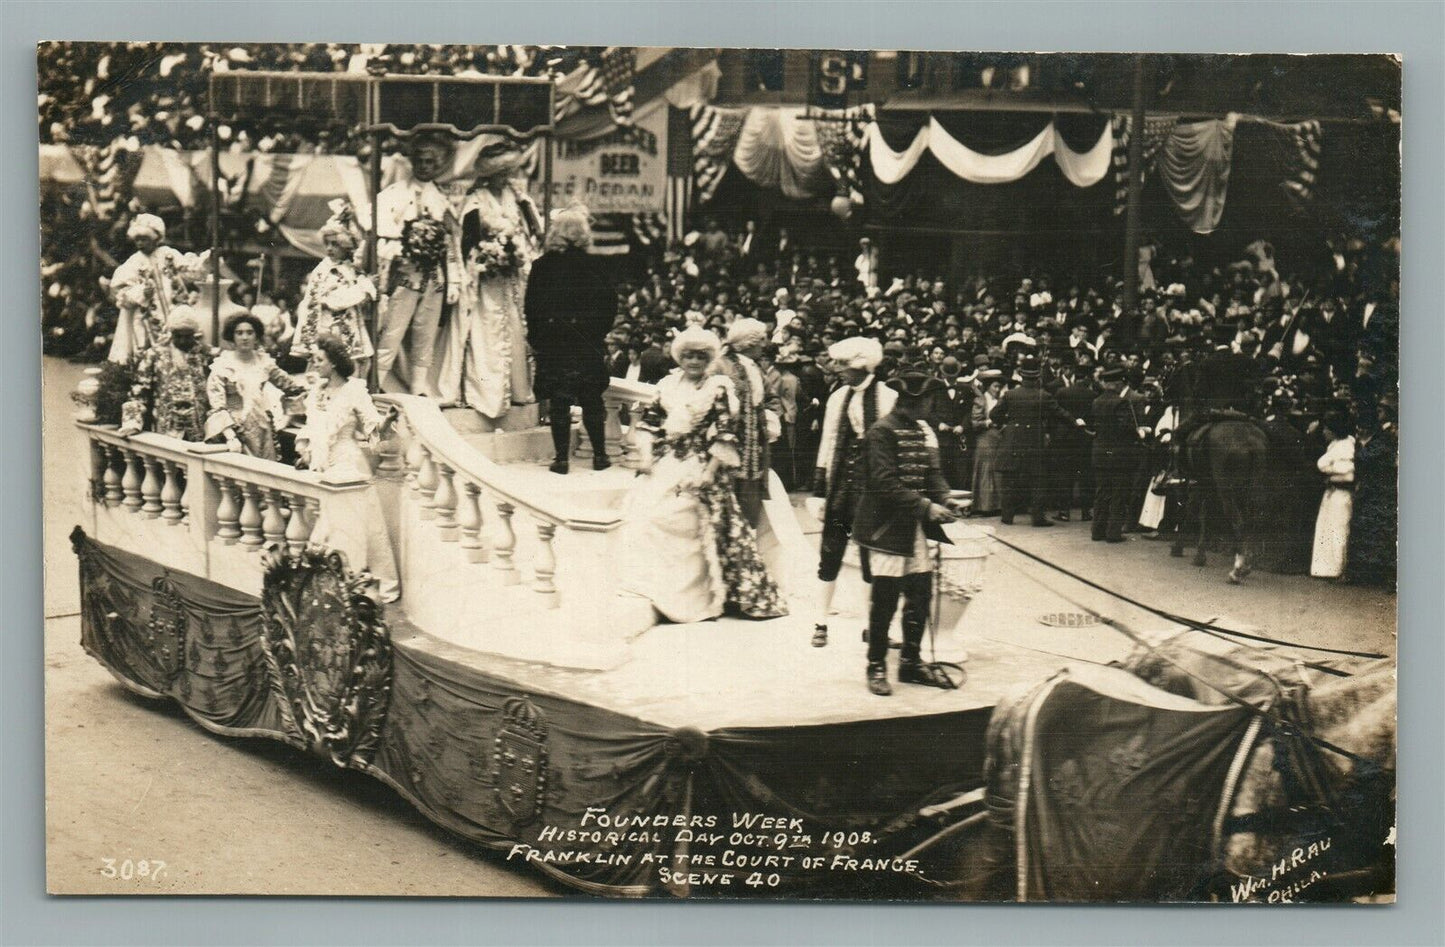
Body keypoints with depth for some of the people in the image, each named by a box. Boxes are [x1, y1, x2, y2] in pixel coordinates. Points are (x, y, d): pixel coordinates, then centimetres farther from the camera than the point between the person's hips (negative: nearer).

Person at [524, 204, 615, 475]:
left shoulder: (541, 265, -2)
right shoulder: (593, 265, -5)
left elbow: (531, 307, -1)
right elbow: (610, 303, -3)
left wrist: (535, 340, 7)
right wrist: (600, 332, 8)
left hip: (552, 341, 0)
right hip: (587, 341, 0)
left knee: (558, 402, 4)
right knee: (592, 400, 10)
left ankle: (561, 458, 3)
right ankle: (599, 455, 14)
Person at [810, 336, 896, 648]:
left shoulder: (888, 399, -7)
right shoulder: (838, 398, 7)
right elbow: (827, 445, 11)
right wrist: (818, 491, 8)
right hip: (840, 484, 4)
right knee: (829, 555, 4)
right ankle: (821, 624, 13)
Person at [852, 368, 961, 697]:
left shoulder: (923, 431, 12)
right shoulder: (881, 432, -12)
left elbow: (933, 473, 11)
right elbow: (885, 484, -19)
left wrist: (942, 502, -8)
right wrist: (925, 506, -21)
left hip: (915, 529, 7)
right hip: (885, 528, -7)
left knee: (921, 595, 9)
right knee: (885, 599, -3)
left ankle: (911, 662, 24)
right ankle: (876, 666, 11)